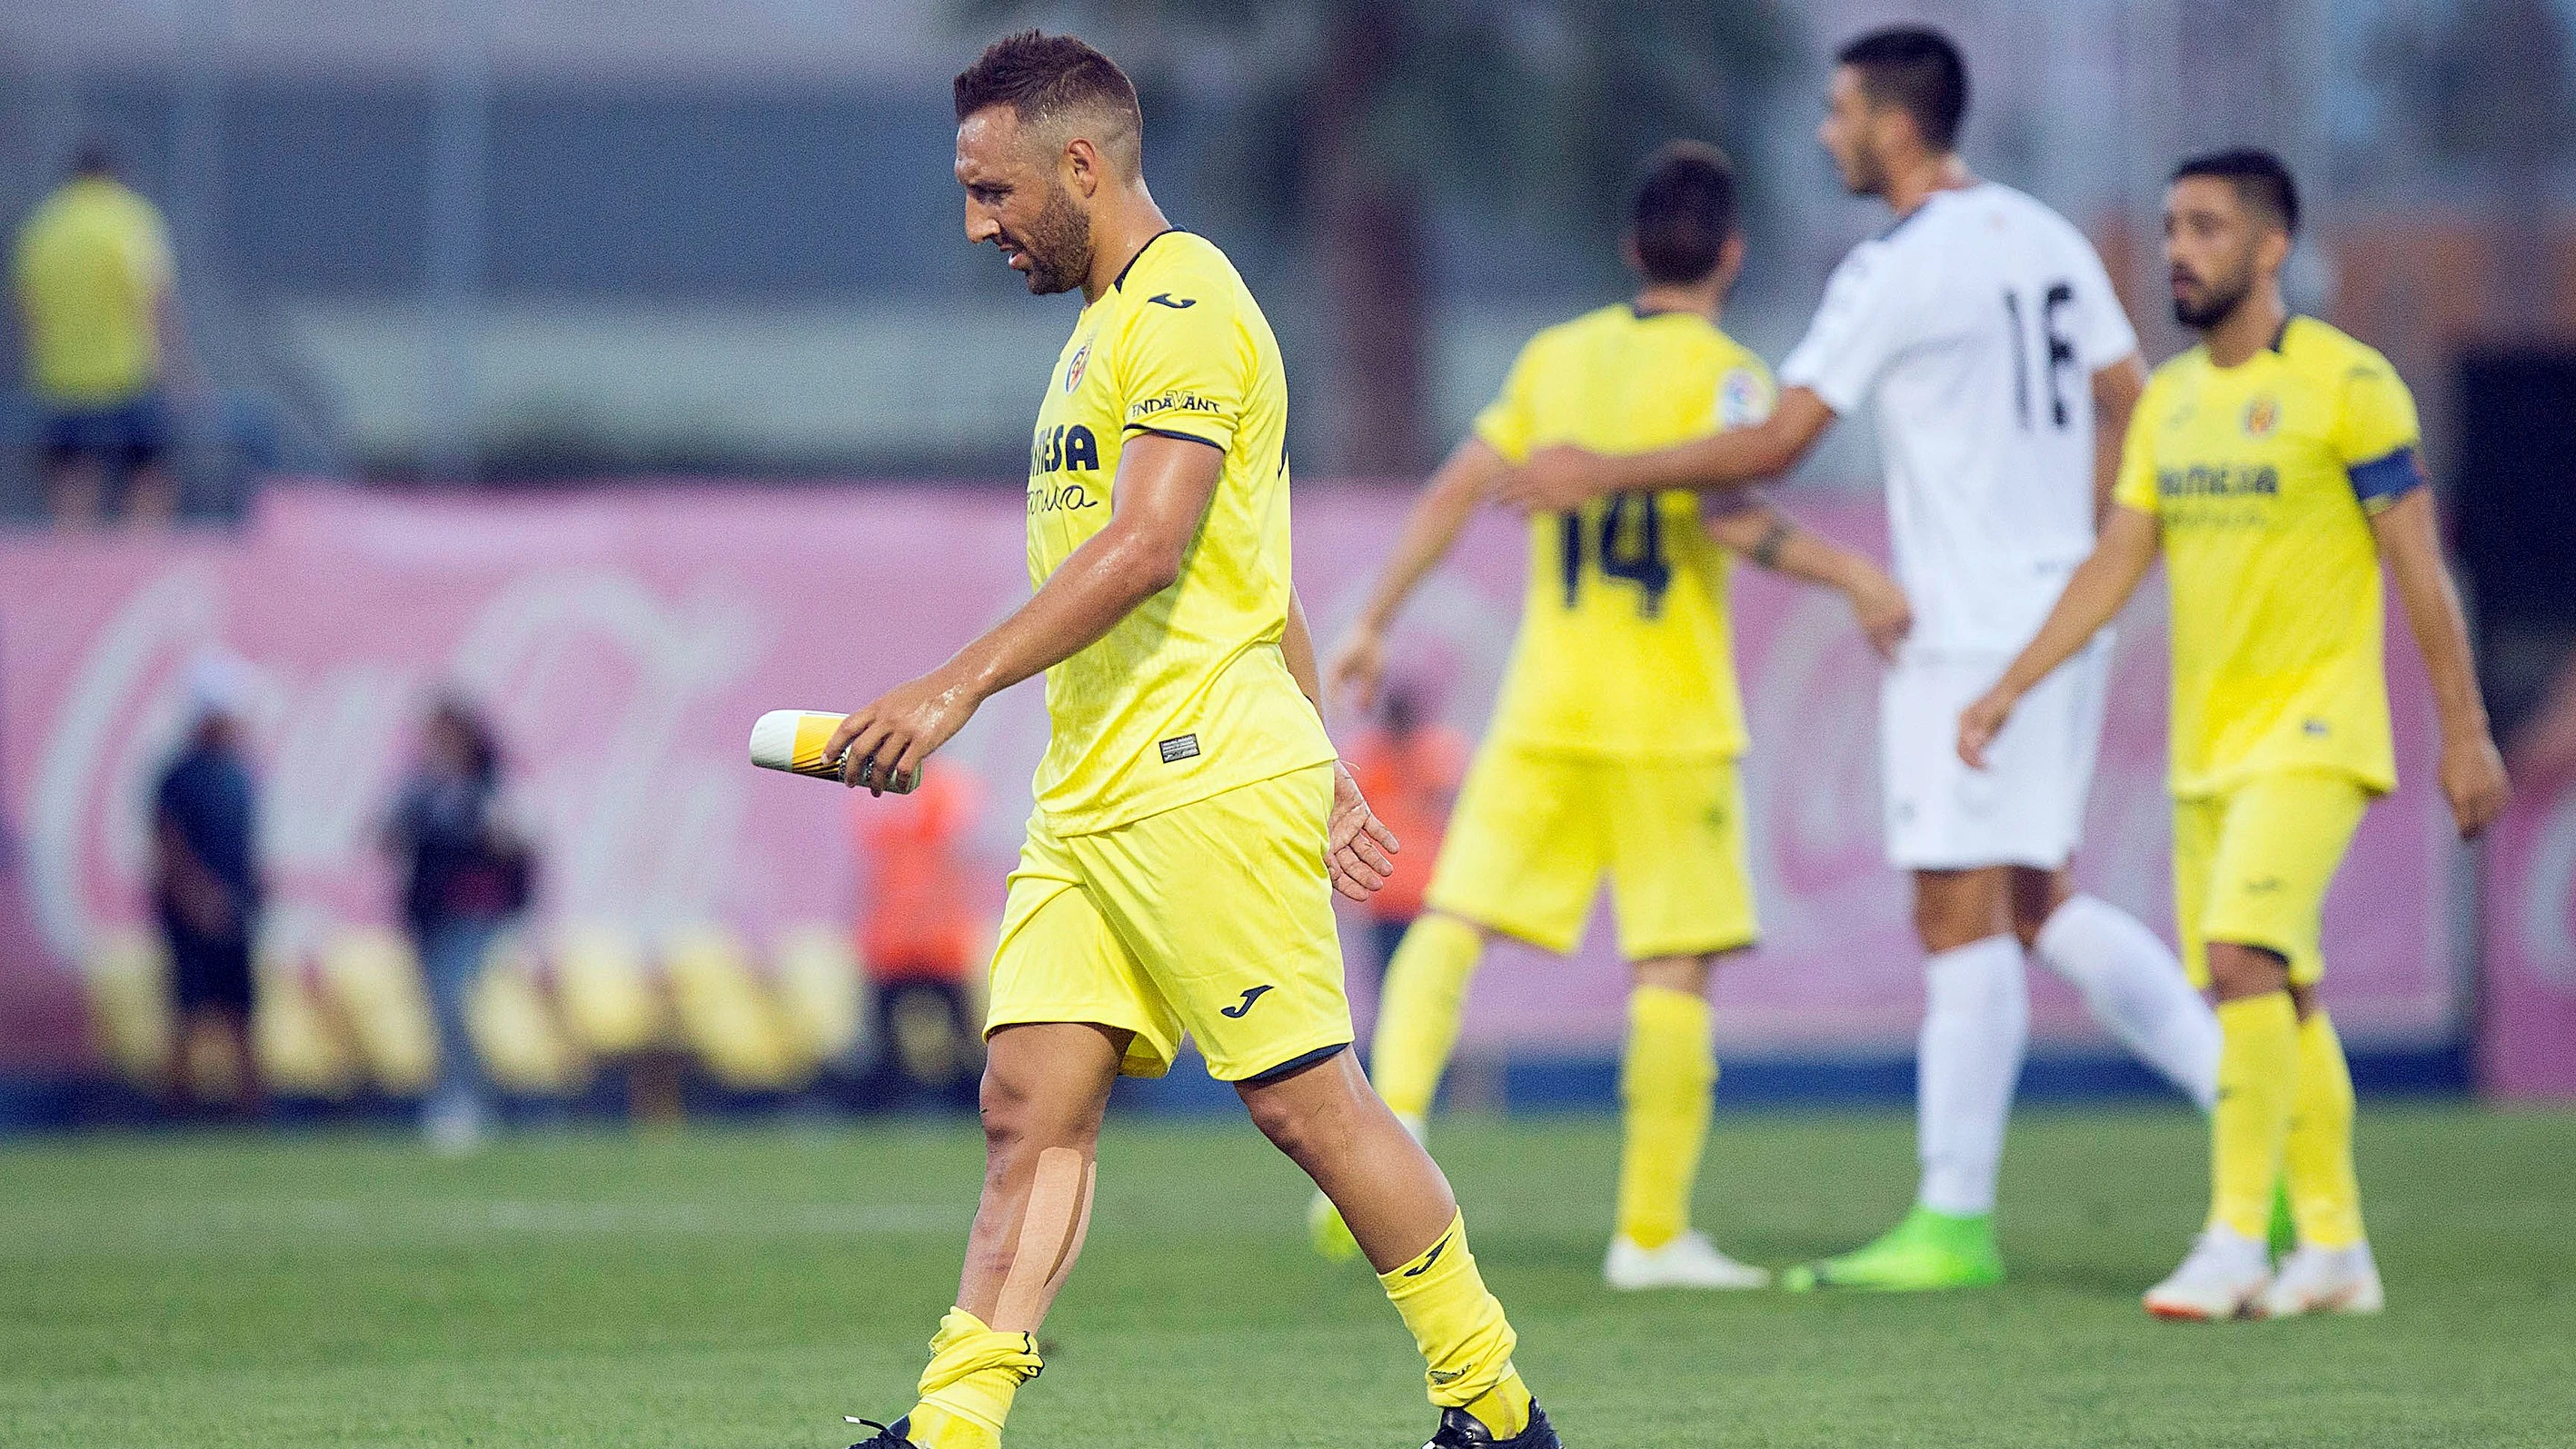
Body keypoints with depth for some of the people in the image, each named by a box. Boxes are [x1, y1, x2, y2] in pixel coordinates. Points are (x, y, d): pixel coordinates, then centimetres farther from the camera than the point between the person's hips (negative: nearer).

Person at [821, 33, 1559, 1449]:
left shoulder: (1184, 308, -10)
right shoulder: (1105, 324, 21)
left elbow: (1149, 546, -22)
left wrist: (958, 686, -27)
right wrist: (1322, 769, 24)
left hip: (1202, 785, -9)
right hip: (1089, 800, 9)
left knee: (1306, 1100, -4)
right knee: (1030, 1108, -1)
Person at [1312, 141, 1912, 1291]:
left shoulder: (1555, 357, 9)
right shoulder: (1723, 374, -6)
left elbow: (1458, 489, 9)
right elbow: (1727, 514, -22)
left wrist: (1376, 622, 16)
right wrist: (1852, 578, -14)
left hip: (1543, 711, 4)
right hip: (1672, 722, -4)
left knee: (1455, 922, 5)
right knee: (1674, 970, 2)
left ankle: (1392, 1120, -17)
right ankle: (1652, 1232, 2)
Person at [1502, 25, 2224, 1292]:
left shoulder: (1895, 271, -14)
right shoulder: (2045, 239, 12)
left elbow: (1774, 443, -15)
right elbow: (2127, 404, 16)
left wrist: (1601, 475, -6)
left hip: (1973, 636, -9)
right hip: (2062, 616, 9)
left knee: (1964, 914, -6)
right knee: (2040, 904, 15)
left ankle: (1954, 1221, -5)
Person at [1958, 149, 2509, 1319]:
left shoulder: (2347, 382, -8)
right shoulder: (2169, 399, 11)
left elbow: (2419, 566, -7)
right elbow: (2116, 563, 13)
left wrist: (2465, 731, -8)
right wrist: (2010, 687, 4)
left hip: (2313, 730, -7)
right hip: (2206, 739, 7)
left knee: (2243, 956, -20)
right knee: (2280, 995, 8)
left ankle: (2236, 1240, -17)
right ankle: (2334, 1248, 15)